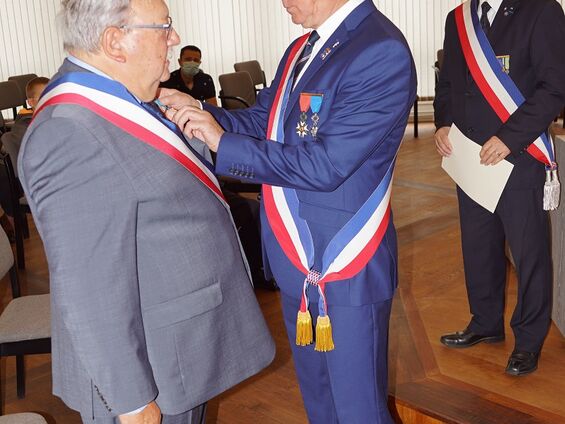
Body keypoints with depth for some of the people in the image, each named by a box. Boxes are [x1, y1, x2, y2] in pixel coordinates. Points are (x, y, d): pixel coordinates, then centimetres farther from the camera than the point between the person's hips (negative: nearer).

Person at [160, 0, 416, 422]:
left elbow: (324, 165, -24)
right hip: (296, 261, 8)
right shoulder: (302, 49, 8)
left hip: (346, 270, -8)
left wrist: (223, 143, -19)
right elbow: (262, 122, 13)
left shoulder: (381, 54, -20)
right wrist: (201, 113, -4)